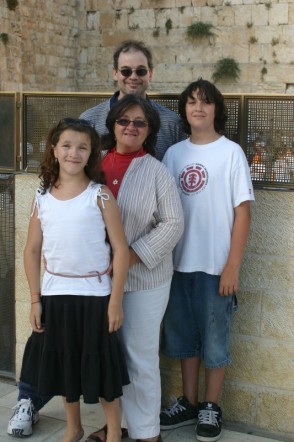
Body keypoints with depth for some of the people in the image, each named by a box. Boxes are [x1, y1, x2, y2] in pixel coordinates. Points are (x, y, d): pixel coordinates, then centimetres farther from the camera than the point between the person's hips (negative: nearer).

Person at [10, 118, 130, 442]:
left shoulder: (100, 194, -9)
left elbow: (120, 249, -10)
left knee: (101, 365, 7)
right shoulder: (42, 197, 1)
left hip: (94, 296, -3)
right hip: (55, 295, 4)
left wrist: (116, 301, -12)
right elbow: (32, 251, 6)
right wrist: (35, 300, 2)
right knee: (63, 365, 16)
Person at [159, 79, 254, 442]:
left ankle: (211, 408, 24)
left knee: (214, 338, 8)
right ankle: (189, 403, 30)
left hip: (215, 265, -4)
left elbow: (242, 211, -6)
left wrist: (232, 266, -10)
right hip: (179, 262, 4)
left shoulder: (231, 152, -5)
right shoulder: (173, 153, 6)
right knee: (183, 336, 14)